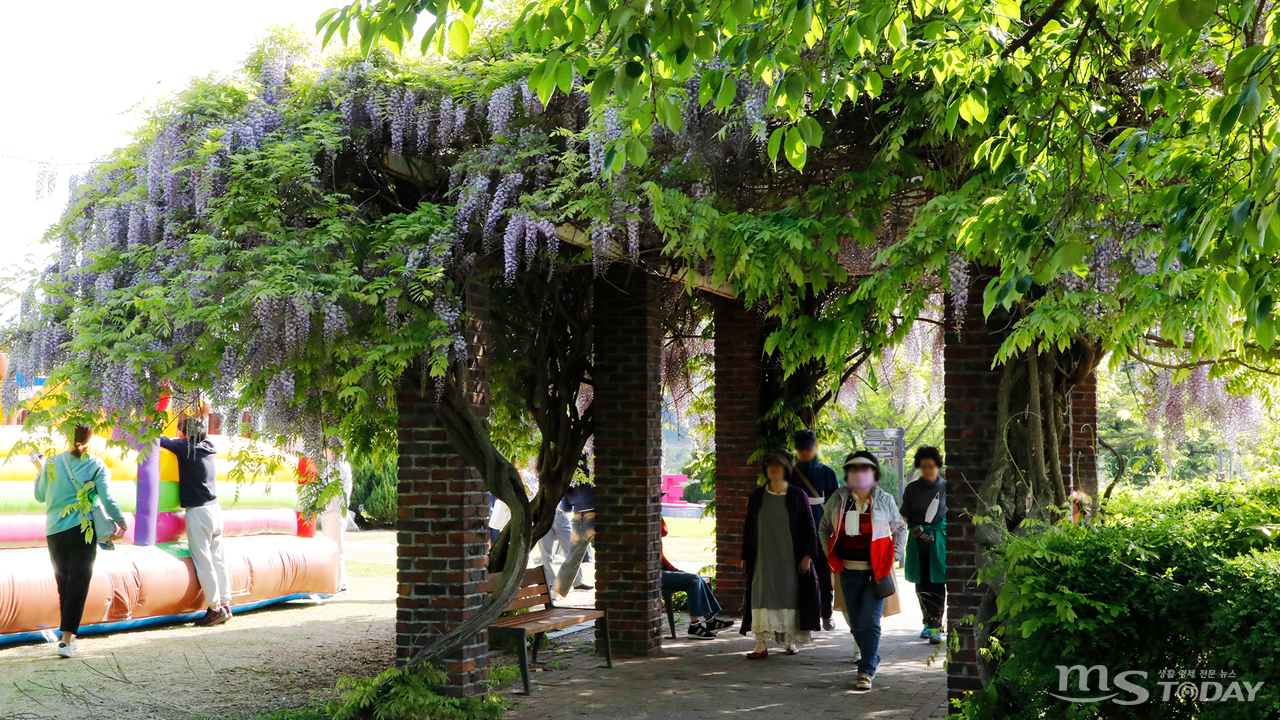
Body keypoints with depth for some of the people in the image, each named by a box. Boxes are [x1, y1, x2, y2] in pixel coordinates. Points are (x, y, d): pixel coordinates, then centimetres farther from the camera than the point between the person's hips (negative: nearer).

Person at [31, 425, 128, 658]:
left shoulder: (52, 463, 1)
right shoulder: (96, 465, -4)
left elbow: (40, 496, 12)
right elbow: (107, 499, -8)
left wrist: (39, 469, 26)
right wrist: (121, 523, 4)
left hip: (54, 532, 3)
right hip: (83, 531, -3)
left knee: (64, 584, 16)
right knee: (78, 584, -2)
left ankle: (68, 635, 23)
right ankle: (66, 639, -12)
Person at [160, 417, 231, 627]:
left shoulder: (186, 447, -8)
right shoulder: (208, 448, 11)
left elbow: (159, 440, -5)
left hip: (198, 511, -7)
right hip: (215, 508, 7)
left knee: (203, 561, -5)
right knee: (217, 559, 10)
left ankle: (215, 607, -6)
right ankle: (225, 605, 11)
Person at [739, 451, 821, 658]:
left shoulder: (798, 496, 1)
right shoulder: (757, 496, 7)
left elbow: (809, 528, 1)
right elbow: (748, 529, 11)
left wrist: (807, 556, -6)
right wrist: (745, 557, 8)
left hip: (789, 559, -1)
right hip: (763, 559, 1)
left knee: (790, 597, 2)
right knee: (762, 597, -7)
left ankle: (790, 641, 16)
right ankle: (762, 645, -11)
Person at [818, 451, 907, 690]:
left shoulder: (884, 500, 2)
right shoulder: (838, 499, 6)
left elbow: (900, 529, 14)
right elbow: (824, 529, 18)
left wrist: (894, 555, 3)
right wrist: (830, 555, 7)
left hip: (877, 571, -3)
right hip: (849, 571, 3)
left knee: (870, 622, -9)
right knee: (856, 623, 9)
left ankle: (866, 671, -6)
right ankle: (873, 659, 29)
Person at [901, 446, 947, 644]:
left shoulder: (946, 487, 2)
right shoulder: (912, 488, 6)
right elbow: (904, 516, 10)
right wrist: (916, 529, -6)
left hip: (940, 540, -2)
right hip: (918, 543, 2)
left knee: (937, 583, -7)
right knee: (922, 584, 6)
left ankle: (935, 627, -8)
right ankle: (929, 622, 20)